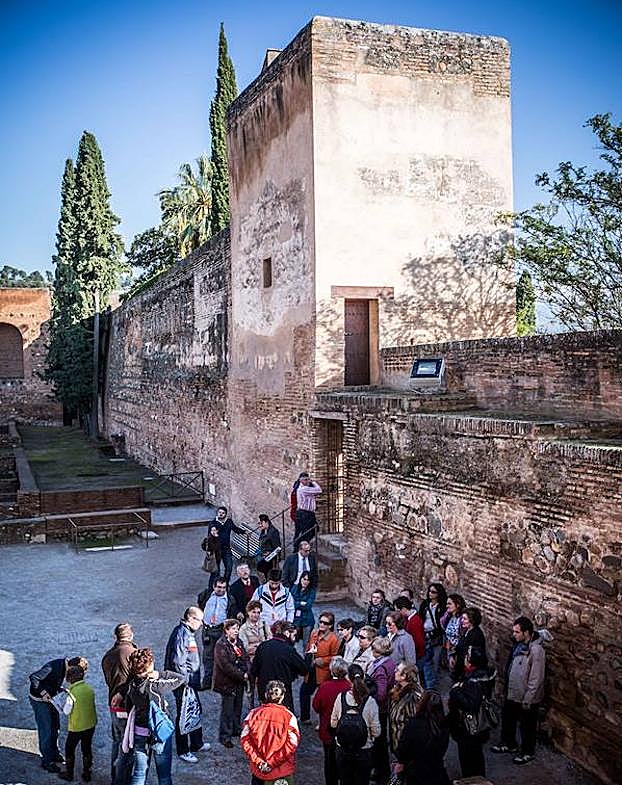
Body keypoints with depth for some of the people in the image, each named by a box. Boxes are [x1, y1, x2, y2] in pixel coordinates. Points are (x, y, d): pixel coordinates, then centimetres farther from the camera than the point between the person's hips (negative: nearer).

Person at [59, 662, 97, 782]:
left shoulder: (73, 693, -22)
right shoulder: (90, 689, -5)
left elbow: (66, 711, -13)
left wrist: (65, 703, 6)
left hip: (76, 728, -5)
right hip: (91, 725, 5)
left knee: (69, 749, 17)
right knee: (87, 748, 20)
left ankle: (69, 774, 29)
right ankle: (87, 774, 29)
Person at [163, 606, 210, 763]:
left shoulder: (189, 633, 11)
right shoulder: (181, 634, -21)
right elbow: (177, 662, -26)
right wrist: (186, 680, -19)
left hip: (191, 682, 10)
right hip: (183, 684, -10)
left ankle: (197, 744, 36)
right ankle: (183, 751, 12)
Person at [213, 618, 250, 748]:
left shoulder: (239, 642, 8)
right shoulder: (221, 645, -17)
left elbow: (246, 658, 9)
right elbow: (225, 665, -22)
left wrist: (248, 672, -10)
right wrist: (242, 675, -19)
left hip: (239, 681, 7)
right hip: (227, 682, -7)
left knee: (238, 707, 18)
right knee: (227, 710, -1)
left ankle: (236, 729, 35)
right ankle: (225, 736, 10)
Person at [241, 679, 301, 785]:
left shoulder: (254, 713, -5)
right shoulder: (289, 716, -12)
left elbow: (244, 740, -8)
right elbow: (291, 745, -17)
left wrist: (258, 762, -9)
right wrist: (272, 763, -13)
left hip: (258, 769, 2)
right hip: (282, 772, -2)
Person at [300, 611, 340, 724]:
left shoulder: (333, 639, -17)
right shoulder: (314, 633, 2)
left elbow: (335, 657, -13)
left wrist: (322, 661, -20)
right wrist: (309, 654, 0)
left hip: (323, 672, -7)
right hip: (311, 670, 7)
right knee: (304, 691, 20)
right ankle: (304, 717, 38)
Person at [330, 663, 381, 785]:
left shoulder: (341, 698, -11)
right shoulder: (370, 701, -17)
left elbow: (333, 723, 0)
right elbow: (376, 731, -12)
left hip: (342, 750, 2)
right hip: (364, 751, -2)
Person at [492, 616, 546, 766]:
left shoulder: (536, 650, -29)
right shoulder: (519, 644, -2)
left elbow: (536, 679, -25)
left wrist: (527, 700, -20)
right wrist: (507, 689, 17)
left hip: (526, 697, -9)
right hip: (512, 693, 9)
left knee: (527, 726, 13)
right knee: (507, 719, 24)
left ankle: (528, 752, 33)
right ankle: (509, 744, 45)